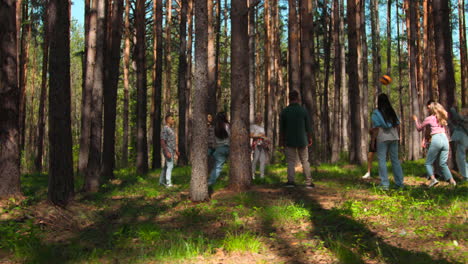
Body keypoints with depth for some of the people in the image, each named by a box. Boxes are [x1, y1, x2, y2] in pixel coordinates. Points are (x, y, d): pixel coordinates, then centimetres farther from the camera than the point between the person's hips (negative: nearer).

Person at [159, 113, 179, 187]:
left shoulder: (170, 129, 15)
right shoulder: (165, 129, -14)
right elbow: (162, 141, -20)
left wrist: (176, 150, 22)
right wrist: (167, 152, -25)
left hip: (172, 151, 9)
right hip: (168, 151, -9)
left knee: (166, 166, 14)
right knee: (170, 166, -9)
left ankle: (161, 181, 22)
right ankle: (168, 183, -7)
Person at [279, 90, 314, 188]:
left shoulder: (284, 111, -3)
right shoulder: (303, 110, -5)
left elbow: (281, 128, 1)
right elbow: (308, 126, -1)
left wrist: (281, 140, 10)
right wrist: (310, 138, 10)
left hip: (289, 141, 0)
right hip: (302, 140, 0)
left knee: (291, 161, 6)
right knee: (305, 161, 8)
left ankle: (291, 181, -3)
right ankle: (308, 182, 8)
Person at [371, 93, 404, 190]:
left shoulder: (376, 112, -5)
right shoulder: (392, 111, 9)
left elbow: (376, 127, -10)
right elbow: (397, 125, 7)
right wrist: (396, 135, 17)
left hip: (382, 138, -5)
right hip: (394, 137, 5)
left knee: (382, 160, -1)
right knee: (395, 159, 11)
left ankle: (385, 184, -6)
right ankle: (399, 182, 14)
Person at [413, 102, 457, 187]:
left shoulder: (429, 119, 4)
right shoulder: (442, 118, 18)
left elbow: (419, 128, 15)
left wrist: (415, 120, 31)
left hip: (436, 139, -5)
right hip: (445, 139, 5)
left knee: (428, 163, 4)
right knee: (443, 164, 10)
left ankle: (433, 178, -18)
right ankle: (451, 180, -6)